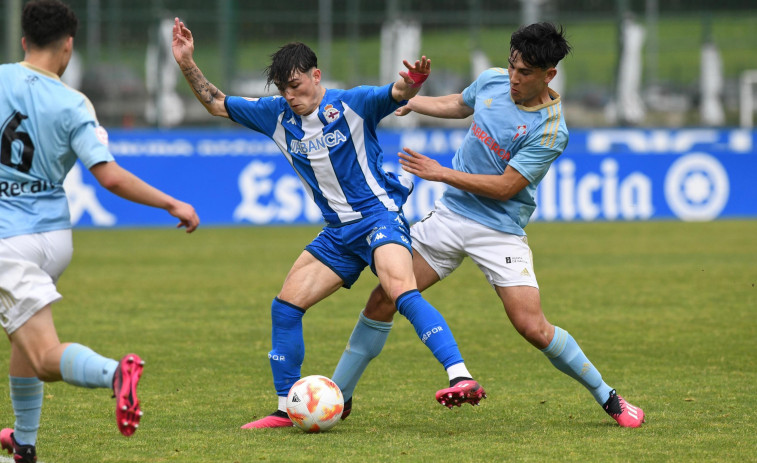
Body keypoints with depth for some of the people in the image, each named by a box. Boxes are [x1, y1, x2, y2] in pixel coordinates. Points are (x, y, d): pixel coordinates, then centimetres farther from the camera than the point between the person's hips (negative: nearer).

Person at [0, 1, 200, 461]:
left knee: (46, 356, -9)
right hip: (55, 232, 3)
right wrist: (173, 205, -4)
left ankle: (112, 372, -40)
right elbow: (110, 176, -12)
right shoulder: (72, 105, -6)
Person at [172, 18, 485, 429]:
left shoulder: (351, 104, -10)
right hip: (338, 233, 7)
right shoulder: (277, 115, 6)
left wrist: (412, 82, -49)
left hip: (379, 215, -7)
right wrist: (188, 65, -1)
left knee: (401, 291, -31)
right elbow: (218, 104, 14)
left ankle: (463, 380, -41)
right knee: (285, 306, 1)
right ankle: (287, 409, 12)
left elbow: (397, 93, -25)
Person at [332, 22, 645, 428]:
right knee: (383, 299, -1)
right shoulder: (492, 80, 0)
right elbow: (458, 105, 24)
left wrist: (441, 173, -18)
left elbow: (505, 186, -19)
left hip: (501, 231, -5)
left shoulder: (550, 131, -19)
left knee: (532, 327, -15)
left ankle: (608, 399, 5)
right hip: (451, 213, 5)